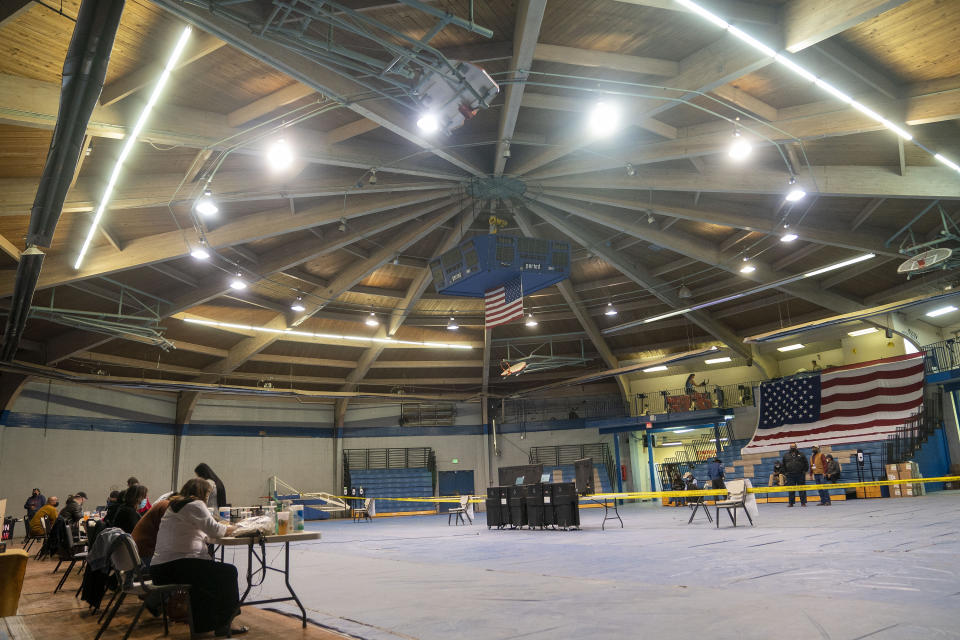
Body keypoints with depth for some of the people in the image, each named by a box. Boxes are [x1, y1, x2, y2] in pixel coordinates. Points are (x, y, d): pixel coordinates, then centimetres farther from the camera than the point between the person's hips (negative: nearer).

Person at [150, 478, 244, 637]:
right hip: (174, 568, -11)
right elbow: (214, 529, -13)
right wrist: (229, 528, 7)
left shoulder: (174, 505, 21)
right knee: (228, 572, -3)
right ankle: (222, 626, 5)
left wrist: (223, 528, 20)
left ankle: (202, 624, 33)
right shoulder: (195, 505, -9)